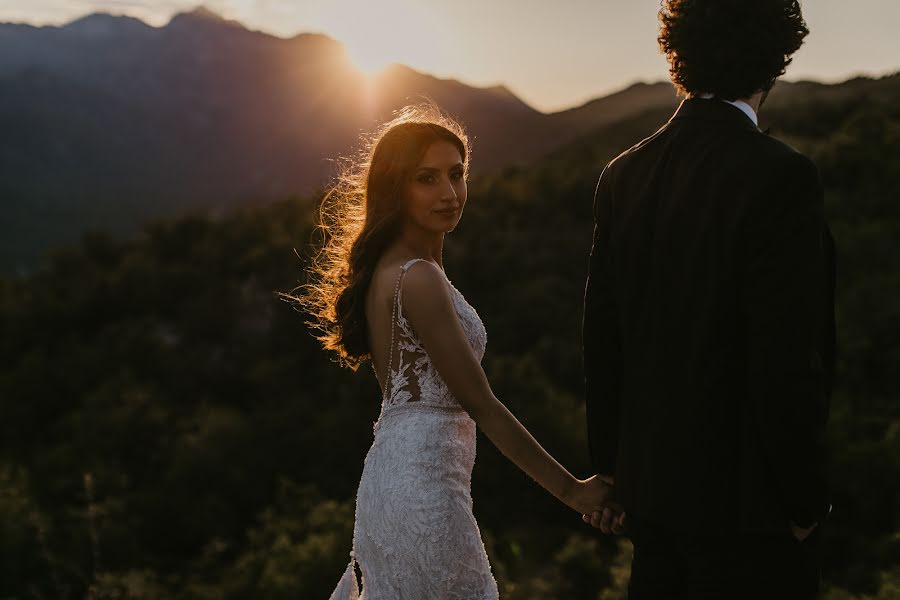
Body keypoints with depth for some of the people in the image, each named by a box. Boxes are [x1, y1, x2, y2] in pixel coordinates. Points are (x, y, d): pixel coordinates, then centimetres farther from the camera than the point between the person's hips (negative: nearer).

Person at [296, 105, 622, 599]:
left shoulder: (385, 266, 10)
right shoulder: (418, 278, -18)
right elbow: (480, 404, -18)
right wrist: (570, 489, -14)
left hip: (391, 470, 10)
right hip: (425, 481, -10)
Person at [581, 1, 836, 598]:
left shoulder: (623, 175, 2)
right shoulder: (780, 176, -18)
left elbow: (602, 341, 9)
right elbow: (788, 364, -20)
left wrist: (610, 466, 18)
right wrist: (806, 503, -9)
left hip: (650, 486, 7)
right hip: (744, 503, -7)